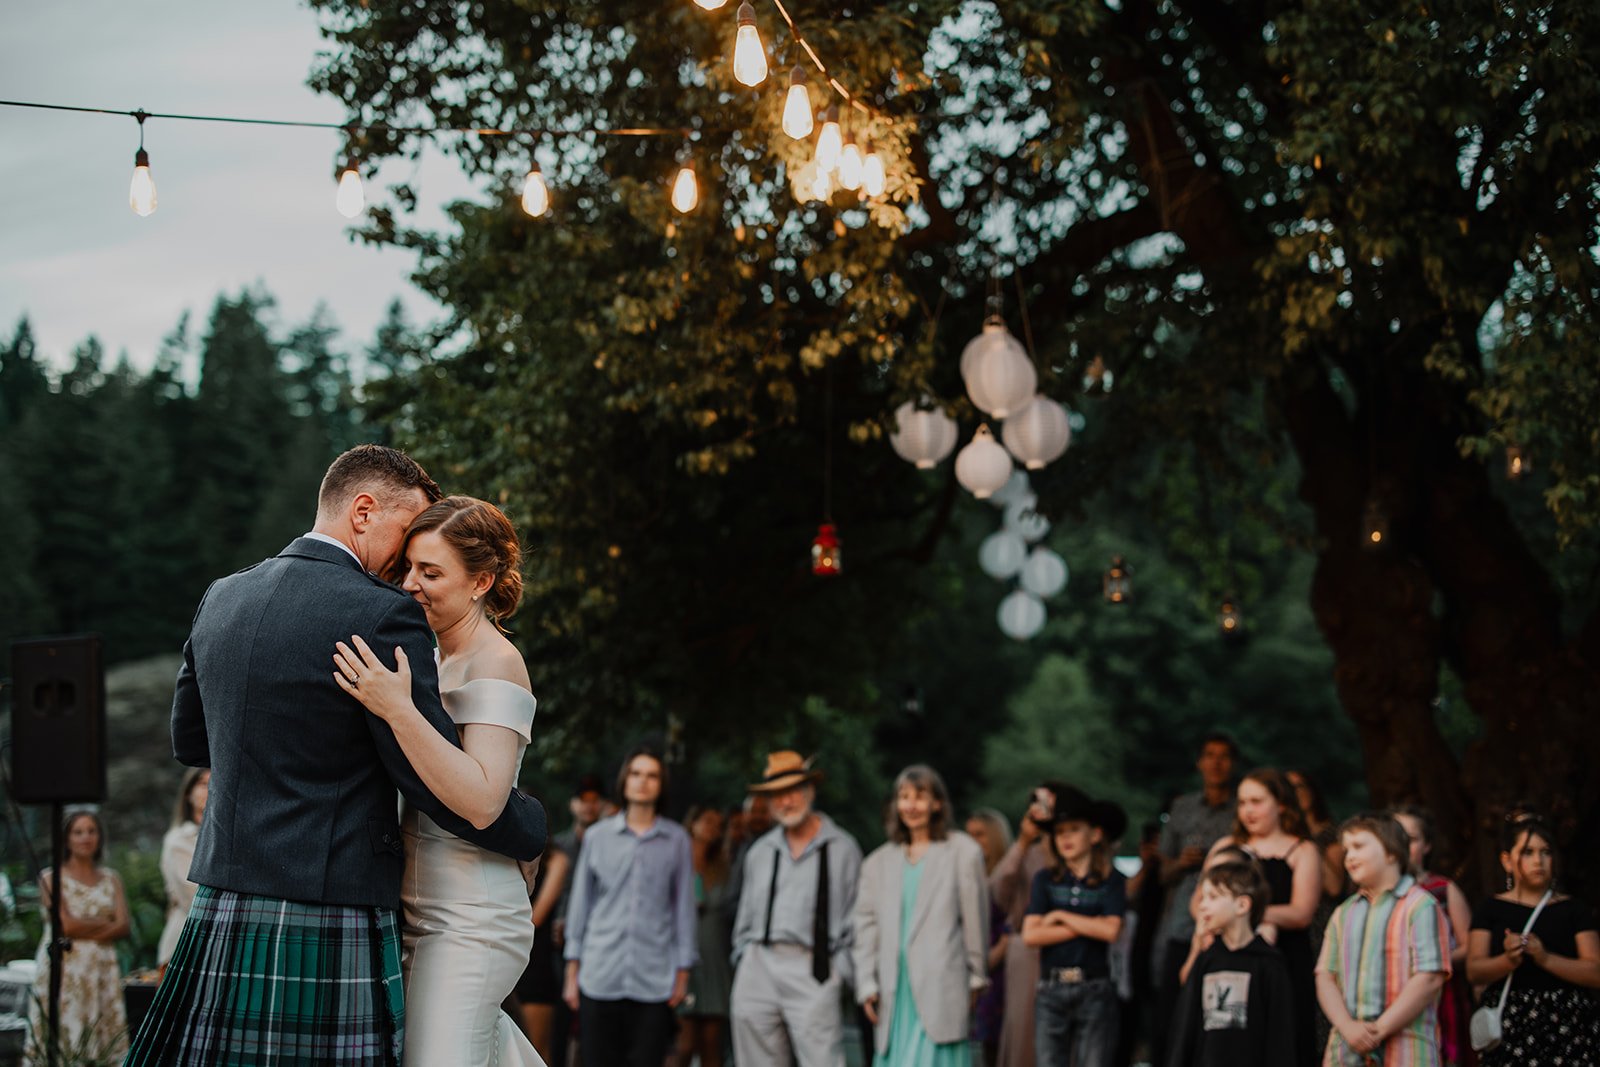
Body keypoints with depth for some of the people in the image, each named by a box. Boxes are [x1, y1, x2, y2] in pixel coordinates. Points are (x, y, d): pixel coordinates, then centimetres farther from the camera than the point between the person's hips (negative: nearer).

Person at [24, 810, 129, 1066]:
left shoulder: (111, 879, 14)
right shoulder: (52, 878, 3)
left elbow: (123, 927, 3)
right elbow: (66, 925, -9)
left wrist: (84, 931, -9)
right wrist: (105, 924, 1)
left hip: (102, 972, 4)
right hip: (62, 971, -3)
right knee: (60, 1043, -9)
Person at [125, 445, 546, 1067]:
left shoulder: (222, 599, 10)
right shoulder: (383, 616, -12)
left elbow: (190, 741, 25)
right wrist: (530, 827, 8)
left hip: (221, 921, 7)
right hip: (330, 934, -7)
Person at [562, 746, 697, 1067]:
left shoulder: (676, 839, 6)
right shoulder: (598, 836, 8)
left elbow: (684, 906, 8)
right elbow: (580, 904, 11)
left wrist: (683, 972, 5)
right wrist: (572, 972, 9)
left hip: (653, 980, -1)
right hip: (600, 978, 1)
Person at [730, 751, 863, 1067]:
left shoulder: (842, 848, 7)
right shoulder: (760, 851, 19)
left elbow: (853, 920, 5)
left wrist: (843, 970, -3)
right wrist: (742, 957, 12)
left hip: (812, 969, -4)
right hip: (758, 969, 4)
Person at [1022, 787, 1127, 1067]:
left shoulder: (1110, 881, 3)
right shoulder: (1045, 880, 8)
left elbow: (1110, 930, -12)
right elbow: (1030, 934, -4)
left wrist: (1060, 916, -4)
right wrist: (1086, 926, -6)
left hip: (1094, 991, -2)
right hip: (1051, 990, 2)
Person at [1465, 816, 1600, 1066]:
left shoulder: (1574, 909, 8)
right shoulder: (1491, 910, 8)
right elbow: (1474, 972, -1)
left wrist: (1545, 958, -16)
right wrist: (1508, 961, -21)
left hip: (1568, 1027, 0)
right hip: (1510, 1028, 0)